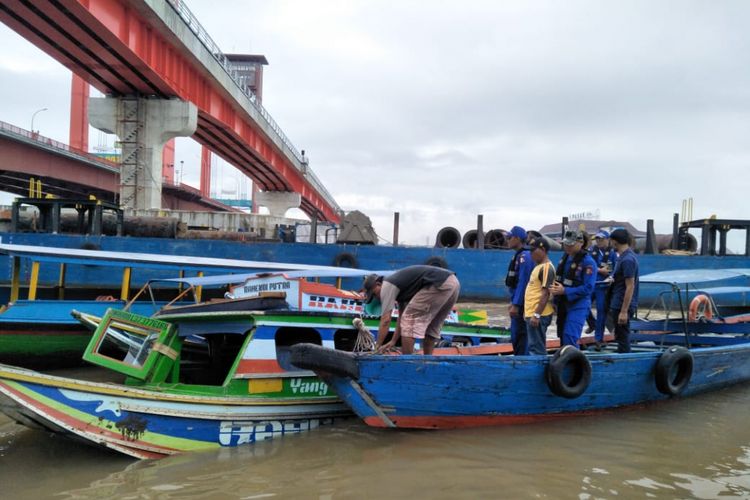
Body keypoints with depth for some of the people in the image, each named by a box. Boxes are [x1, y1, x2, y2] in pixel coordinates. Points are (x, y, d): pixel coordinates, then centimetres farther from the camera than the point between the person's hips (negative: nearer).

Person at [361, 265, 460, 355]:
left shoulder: (387, 285, 0)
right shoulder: (397, 284, 27)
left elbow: (386, 320, -2)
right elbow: (402, 316, 30)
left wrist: (377, 347, 3)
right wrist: (393, 342, 28)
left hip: (440, 284, -10)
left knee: (409, 319, -3)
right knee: (431, 327, 21)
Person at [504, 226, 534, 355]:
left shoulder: (524, 256, -16)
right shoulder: (518, 256, 14)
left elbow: (522, 282, -22)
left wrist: (515, 305, -23)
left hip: (521, 304, -10)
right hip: (517, 302, 10)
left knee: (519, 336, -5)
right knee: (516, 336, 16)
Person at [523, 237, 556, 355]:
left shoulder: (547, 267, -14)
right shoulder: (538, 267, 16)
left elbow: (545, 293, -20)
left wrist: (536, 314, -23)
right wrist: (527, 311, 22)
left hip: (538, 315, -10)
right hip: (531, 313, 10)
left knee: (536, 348, -8)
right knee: (534, 346, 15)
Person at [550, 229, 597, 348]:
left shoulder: (588, 262, -17)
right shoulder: (565, 257, 6)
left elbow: (588, 288, -21)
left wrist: (564, 291, -25)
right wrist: (555, 288, -2)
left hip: (578, 305, -8)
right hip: (563, 303, 8)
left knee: (569, 337, -17)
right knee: (562, 337, 16)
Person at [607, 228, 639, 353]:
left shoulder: (627, 259, -20)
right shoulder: (625, 256, 9)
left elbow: (630, 287, -22)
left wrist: (624, 311, -22)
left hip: (622, 305, -10)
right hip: (618, 304, 10)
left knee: (622, 337, 0)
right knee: (621, 336, 19)